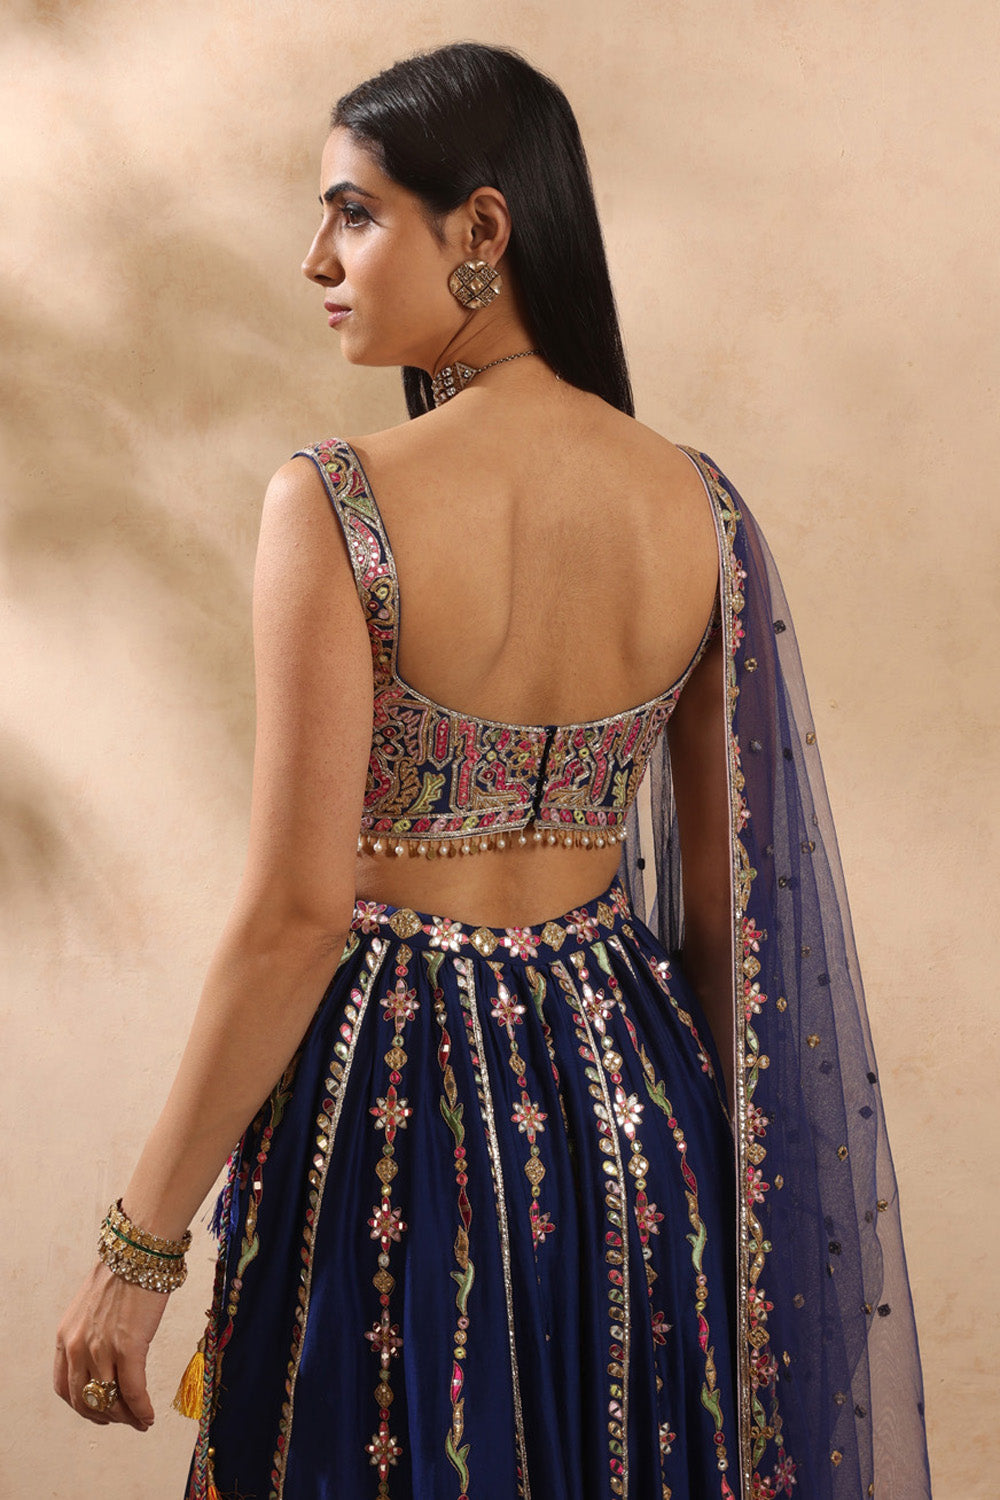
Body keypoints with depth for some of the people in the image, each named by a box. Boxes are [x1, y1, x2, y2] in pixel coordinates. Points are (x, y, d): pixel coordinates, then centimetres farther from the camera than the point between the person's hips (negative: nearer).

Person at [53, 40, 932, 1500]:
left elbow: (297, 911, -19)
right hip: (629, 1082, 5)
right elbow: (733, 883, 3)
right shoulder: (701, 504, -3)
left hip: (397, 1102, -5)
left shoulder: (336, 506, -18)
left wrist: (139, 1248, -10)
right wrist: (703, 1140, 17)